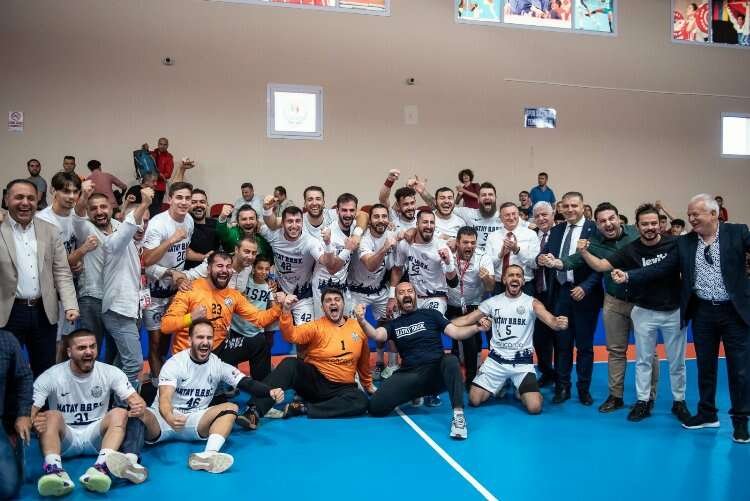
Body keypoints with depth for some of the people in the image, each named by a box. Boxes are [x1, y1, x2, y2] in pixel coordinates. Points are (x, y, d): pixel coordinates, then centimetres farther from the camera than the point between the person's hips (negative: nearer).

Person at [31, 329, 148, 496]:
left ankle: (100, 467, -48)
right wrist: (32, 421, -39)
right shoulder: (50, 376, -8)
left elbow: (135, 399, -12)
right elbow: (30, 410, -14)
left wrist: (139, 406, -37)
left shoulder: (111, 373, -5)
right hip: (63, 439, -1)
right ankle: (54, 469, -49)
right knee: (52, 415, -28)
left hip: (96, 437, 1)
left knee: (119, 413, -26)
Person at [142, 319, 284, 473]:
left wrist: (270, 392, -31)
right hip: (164, 419, -2)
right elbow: (164, 398, -23)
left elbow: (247, 383, -10)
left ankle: (208, 455, -44)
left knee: (231, 407, -23)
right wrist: (169, 418, -47)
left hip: (194, 421, 3)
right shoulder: (175, 363, -10)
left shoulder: (218, 365, 0)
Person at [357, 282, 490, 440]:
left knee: (451, 360, -37)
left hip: (436, 371, -2)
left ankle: (458, 415, -35)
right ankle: (417, 393, 11)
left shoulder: (430, 314, 11)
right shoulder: (394, 324, 16)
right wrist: (362, 321, -26)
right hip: (410, 375, 3)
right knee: (376, 407, -17)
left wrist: (476, 328, -18)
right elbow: (377, 335, -4)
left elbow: (455, 332, 1)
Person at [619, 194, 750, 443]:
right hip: (702, 312, 3)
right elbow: (660, 269, -2)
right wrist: (628, 276, -12)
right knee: (705, 366, 14)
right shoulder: (685, 242, 3)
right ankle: (707, 413, 29)